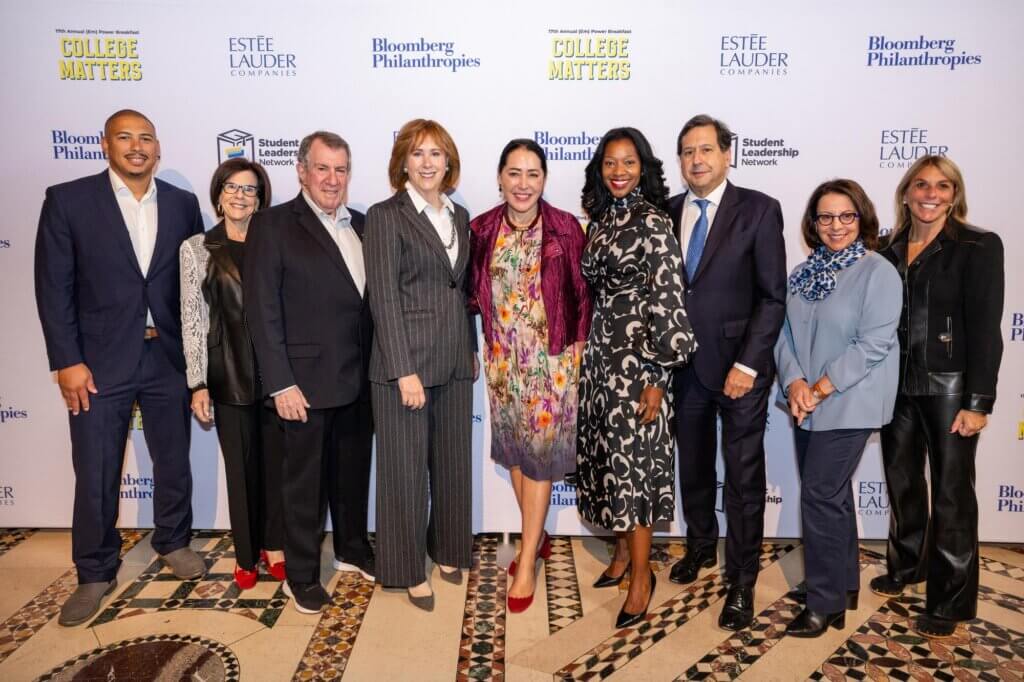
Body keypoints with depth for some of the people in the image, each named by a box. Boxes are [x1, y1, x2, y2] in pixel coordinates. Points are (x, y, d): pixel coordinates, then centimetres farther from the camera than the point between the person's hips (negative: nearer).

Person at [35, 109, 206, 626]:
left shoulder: (183, 204, 3)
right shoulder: (68, 200, -4)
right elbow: (54, 287, -5)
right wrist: (67, 362, -10)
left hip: (170, 357, 3)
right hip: (100, 361, -2)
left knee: (174, 461, 15)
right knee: (95, 475, 7)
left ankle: (173, 542, 37)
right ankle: (95, 573, 26)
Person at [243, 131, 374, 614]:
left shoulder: (361, 226, 9)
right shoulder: (273, 225, -7)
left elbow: (369, 299, 11)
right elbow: (262, 309, -11)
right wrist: (281, 383, -15)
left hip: (358, 378, 5)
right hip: (307, 380, -5)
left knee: (353, 471, 19)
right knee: (304, 480, 9)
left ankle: (352, 549, 39)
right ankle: (301, 575, 26)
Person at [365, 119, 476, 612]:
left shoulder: (460, 216, 11)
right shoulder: (385, 216, -7)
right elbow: (384, 298, -12)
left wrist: (472, 349, 13)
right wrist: (404, 370, -17)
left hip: (455, 360, 6)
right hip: (406, 359, -6)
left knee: (453, 459, 15)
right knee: (406, 466, 6)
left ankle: (447, 549, 36)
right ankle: (408, 568, 23)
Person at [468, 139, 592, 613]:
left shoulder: (566, 228, -8)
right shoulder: (481, 229, 0)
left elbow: (582, 295, -3)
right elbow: (474, 292, 8)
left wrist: (579, 348, -5)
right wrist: (477, 345, 0)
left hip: (552, 358, -3)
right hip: (503, 357, 4)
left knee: (540, 454, 1)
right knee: (513, 450, 14)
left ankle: (526, 565, 12)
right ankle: (537, 538, 36)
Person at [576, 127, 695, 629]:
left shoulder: (654, 224, -11)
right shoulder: (598, 220, 10)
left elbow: (667, 301, -15)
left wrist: (657, 376, -17)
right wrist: (585, 351, 14)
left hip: (636, 357, -7)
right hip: (599, 353, 7)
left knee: (633, 460, -2)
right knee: (607, 456, 12)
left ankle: (642, 574, 13)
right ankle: (623, 551, 30)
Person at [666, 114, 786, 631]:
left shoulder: (759, 210, -6)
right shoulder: (668, 212, 6)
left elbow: (773, 295, -9)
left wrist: (747, 363, -14)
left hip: (739, 365, -4)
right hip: (684, 364, 4)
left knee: (744, 476, 5)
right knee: (692, 467, 17)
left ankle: (741, 581, 20)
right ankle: (701, 547, 40)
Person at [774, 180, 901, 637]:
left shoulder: (877, 272, -8)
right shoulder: (803, 273, 11)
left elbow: (874, 343, -16)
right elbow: (785, 333, 5)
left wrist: (822, 388, -17)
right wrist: (794, 383, -10)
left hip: (848, 404, -6)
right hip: (806, 405, 6)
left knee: (820, 496, -6)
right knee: (833, 495, 15)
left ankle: (825, 603, 9)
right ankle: (845, 585, 31)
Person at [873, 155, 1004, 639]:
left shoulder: (979, 247, -6)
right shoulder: (891, 250, 7)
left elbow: (984, 328, -11)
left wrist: (978, 401, -15)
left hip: (949, 387, -4)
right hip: (897, 385, 5)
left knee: (951, 493, 5)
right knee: (901, 482, 17)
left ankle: (951, 601, 17)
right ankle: (906, 566, 37)